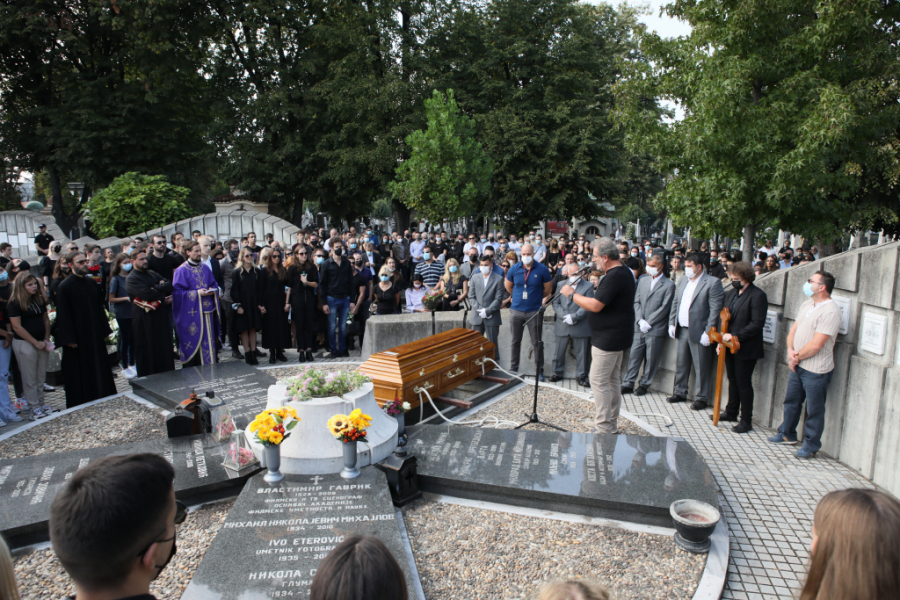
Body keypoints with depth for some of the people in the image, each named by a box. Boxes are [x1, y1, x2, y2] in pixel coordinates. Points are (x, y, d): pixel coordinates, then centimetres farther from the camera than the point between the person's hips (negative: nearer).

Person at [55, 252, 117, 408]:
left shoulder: (92, 284, 9)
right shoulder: (65, 287, -10)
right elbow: (63, 314, -12)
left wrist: (105, 330, 10)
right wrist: (69, 339, -15)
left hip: (95, 336, 6)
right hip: (77, 337, -6)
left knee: (99, 369, 11)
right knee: (78, 374, 2)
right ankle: (79, 405, 11)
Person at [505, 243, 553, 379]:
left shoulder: (542, 270, -6)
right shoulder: (514, 269, 0)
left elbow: (547, 290, 5)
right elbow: (508, 286, 16)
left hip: (534, 311, -2)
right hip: (516, 311, 2)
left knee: (537, 343, 4)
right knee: (515, 342, 12)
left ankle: (540, 371, 14)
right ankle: (513, 369, 24)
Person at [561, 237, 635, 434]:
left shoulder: (614, 276, -22)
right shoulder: (624, 272, 12)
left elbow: (595, 305, -25)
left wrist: (572, 294, -13)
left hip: (607, 339, -11)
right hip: (617, 337, 11)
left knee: (599, 381, -4)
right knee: (613, 380, 17)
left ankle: (603, 427, 2)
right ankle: (611, 422, 27)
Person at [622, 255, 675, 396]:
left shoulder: (668, 285, -3)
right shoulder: (643, 281, 12)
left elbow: (664, 308, -9)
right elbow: (636, 302, 9)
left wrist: (648, 323, -11)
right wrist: (640, 320, -5)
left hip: (655, 329, -4)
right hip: (639, 327, 4)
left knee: (651, 360, 4)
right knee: (634, 356, 5)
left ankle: (644, 385, 16)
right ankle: (628, 384, 11)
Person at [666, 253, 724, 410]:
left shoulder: (712, 283, -9)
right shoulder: (683, 280, 13)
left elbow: (715, 309, -13)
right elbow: (675, 303, 18)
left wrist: (708, 332, -17)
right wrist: (672, 323, 10)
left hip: (698, 332, -7)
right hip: (681, 330, 7)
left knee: (701, 367, 2)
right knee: (681, 364, 15)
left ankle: (701, 398, 13)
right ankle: (680, 393, 27)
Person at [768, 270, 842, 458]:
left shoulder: (830, 312, -20)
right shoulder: (806, 305, 9)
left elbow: (816, 345, -23)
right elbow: (793, 330, 10)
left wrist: (797, 356, -10)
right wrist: (790, 351, -7)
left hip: (816, 370, -9)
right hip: (797, 366, 9)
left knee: (814, 410, 5)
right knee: (791, 400, 20)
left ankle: (811, 446, 18)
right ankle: (787, 434, 36)